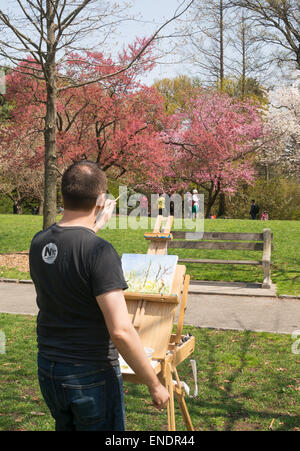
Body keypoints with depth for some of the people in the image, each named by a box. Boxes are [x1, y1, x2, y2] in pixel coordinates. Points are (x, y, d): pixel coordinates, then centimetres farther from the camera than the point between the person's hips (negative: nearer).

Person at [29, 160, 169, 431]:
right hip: (90, 376, -6)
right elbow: (121, 330, -26)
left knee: (65, 425, 25)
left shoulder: (39, 243, -2)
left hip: (47, 369, 7)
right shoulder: (100, 251, -23)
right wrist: (154, 385, -16)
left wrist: (94, 227, 31)